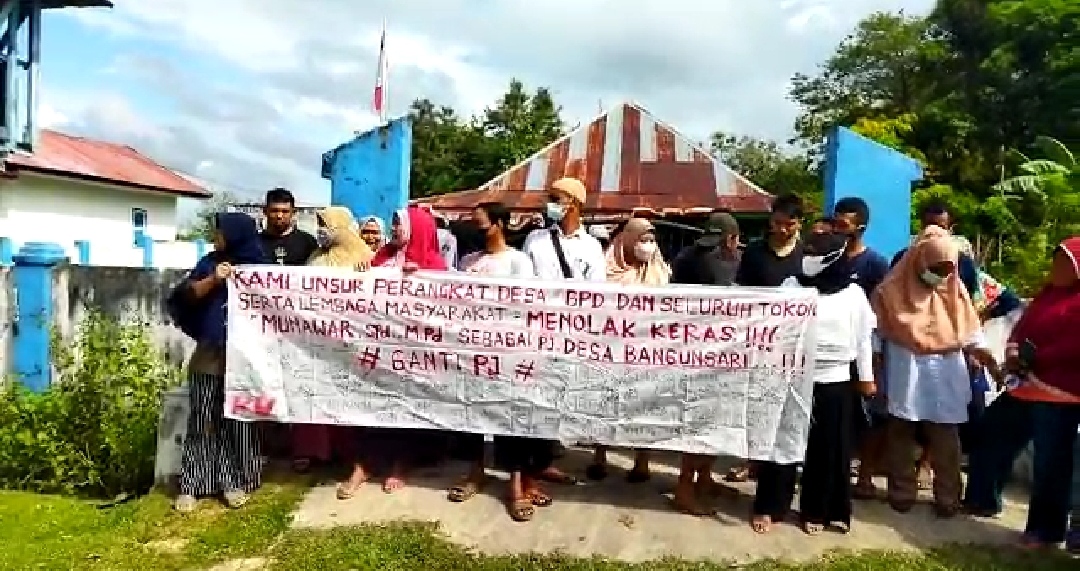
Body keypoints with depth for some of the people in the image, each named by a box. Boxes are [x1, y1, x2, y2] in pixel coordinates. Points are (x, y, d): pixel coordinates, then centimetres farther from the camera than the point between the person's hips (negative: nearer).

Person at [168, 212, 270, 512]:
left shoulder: (261, 266, 2)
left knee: (239, 419, 2)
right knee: (203, 418, 1)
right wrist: (213, 279, -13)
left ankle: (235, 480, 11)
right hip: (210, 351, 2)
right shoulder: (210, 262, 9)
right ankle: (191, 484, 8)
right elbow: (187, 295, 2)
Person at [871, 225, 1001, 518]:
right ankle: (902, 492, 19)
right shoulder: (894, 289, -5)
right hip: (905, 375, -2)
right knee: (902, 435, 7)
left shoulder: (955, 289, 5)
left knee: (946, 440, 6)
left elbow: (972, 334, 6)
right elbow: (876, 333, -3)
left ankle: (948, 497, 17)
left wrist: (993, 364, -7)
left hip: (946, 376, 2)